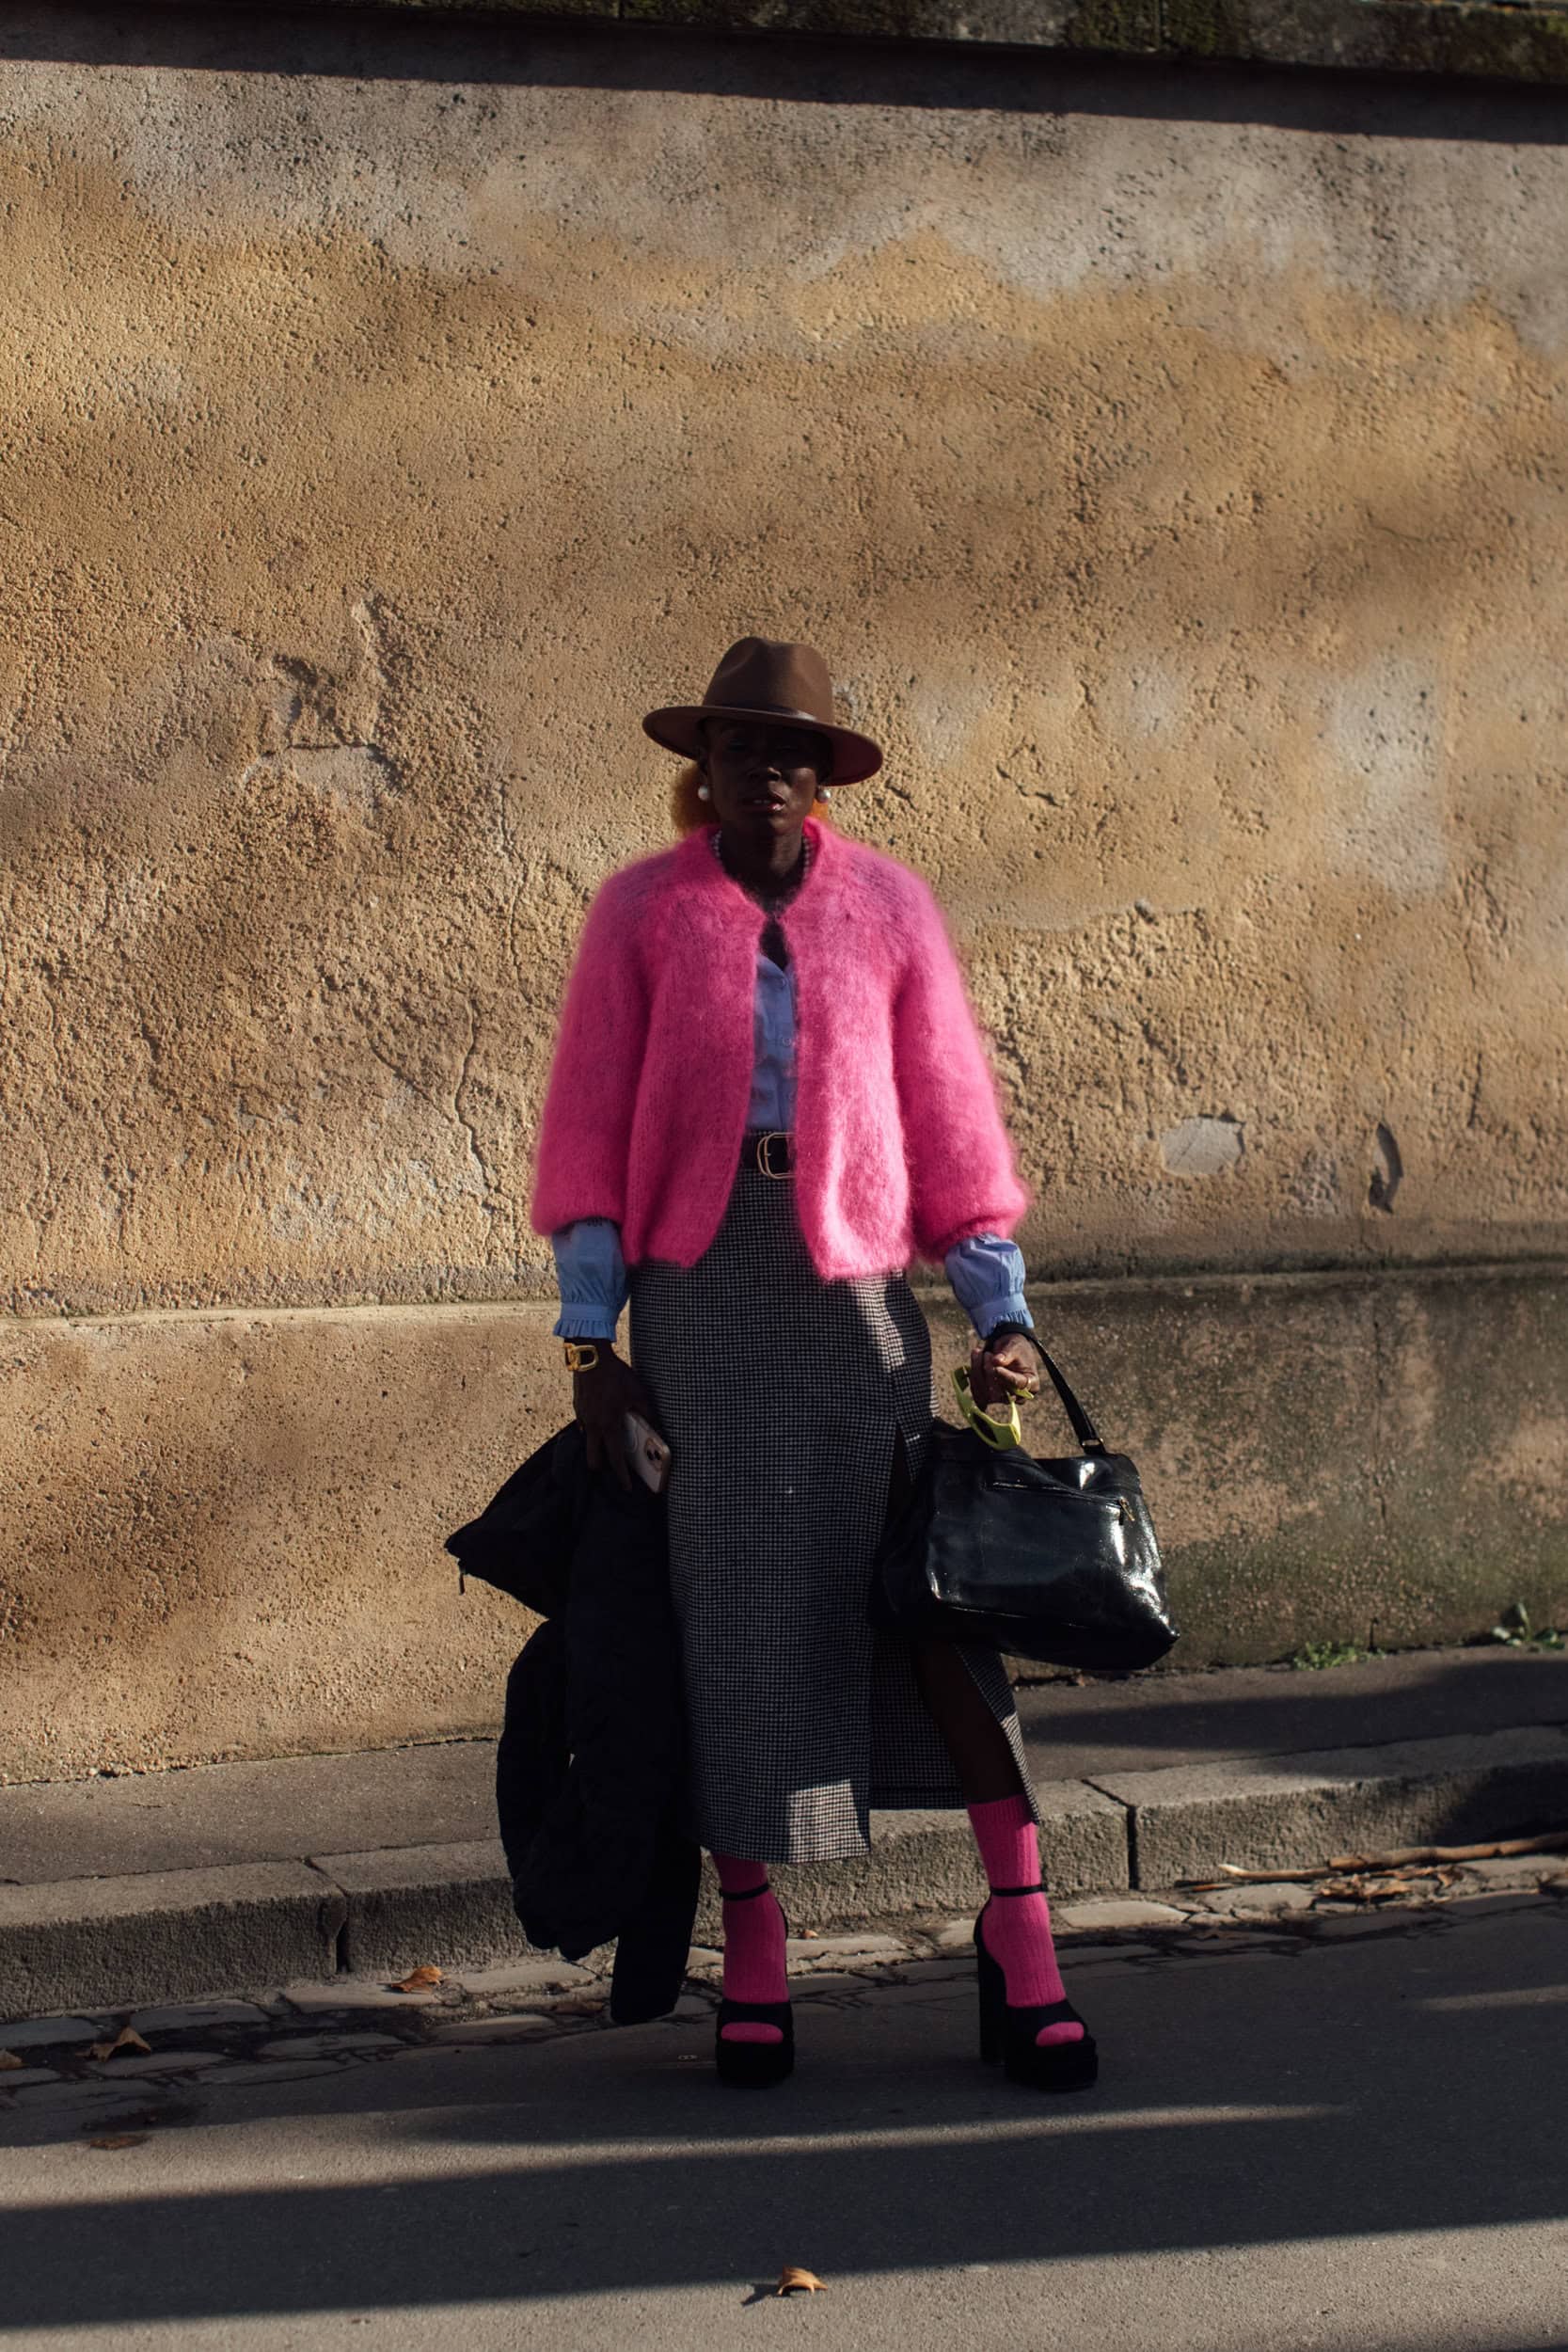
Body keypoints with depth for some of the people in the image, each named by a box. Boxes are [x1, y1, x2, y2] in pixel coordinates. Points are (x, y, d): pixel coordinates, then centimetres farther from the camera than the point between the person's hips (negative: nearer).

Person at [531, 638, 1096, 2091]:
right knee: (727, 1613, 1)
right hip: (699, 1278, 0)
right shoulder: (642, 910, 6)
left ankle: (1019, 1933, 3)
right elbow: (591, 1129, 4)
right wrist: (591, 1339, -1)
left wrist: (999, 1314, 0)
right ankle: (751, 1961, 12)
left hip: (854, 1278, 0)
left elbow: (949, 1116, 7)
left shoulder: (887, 907, 9)